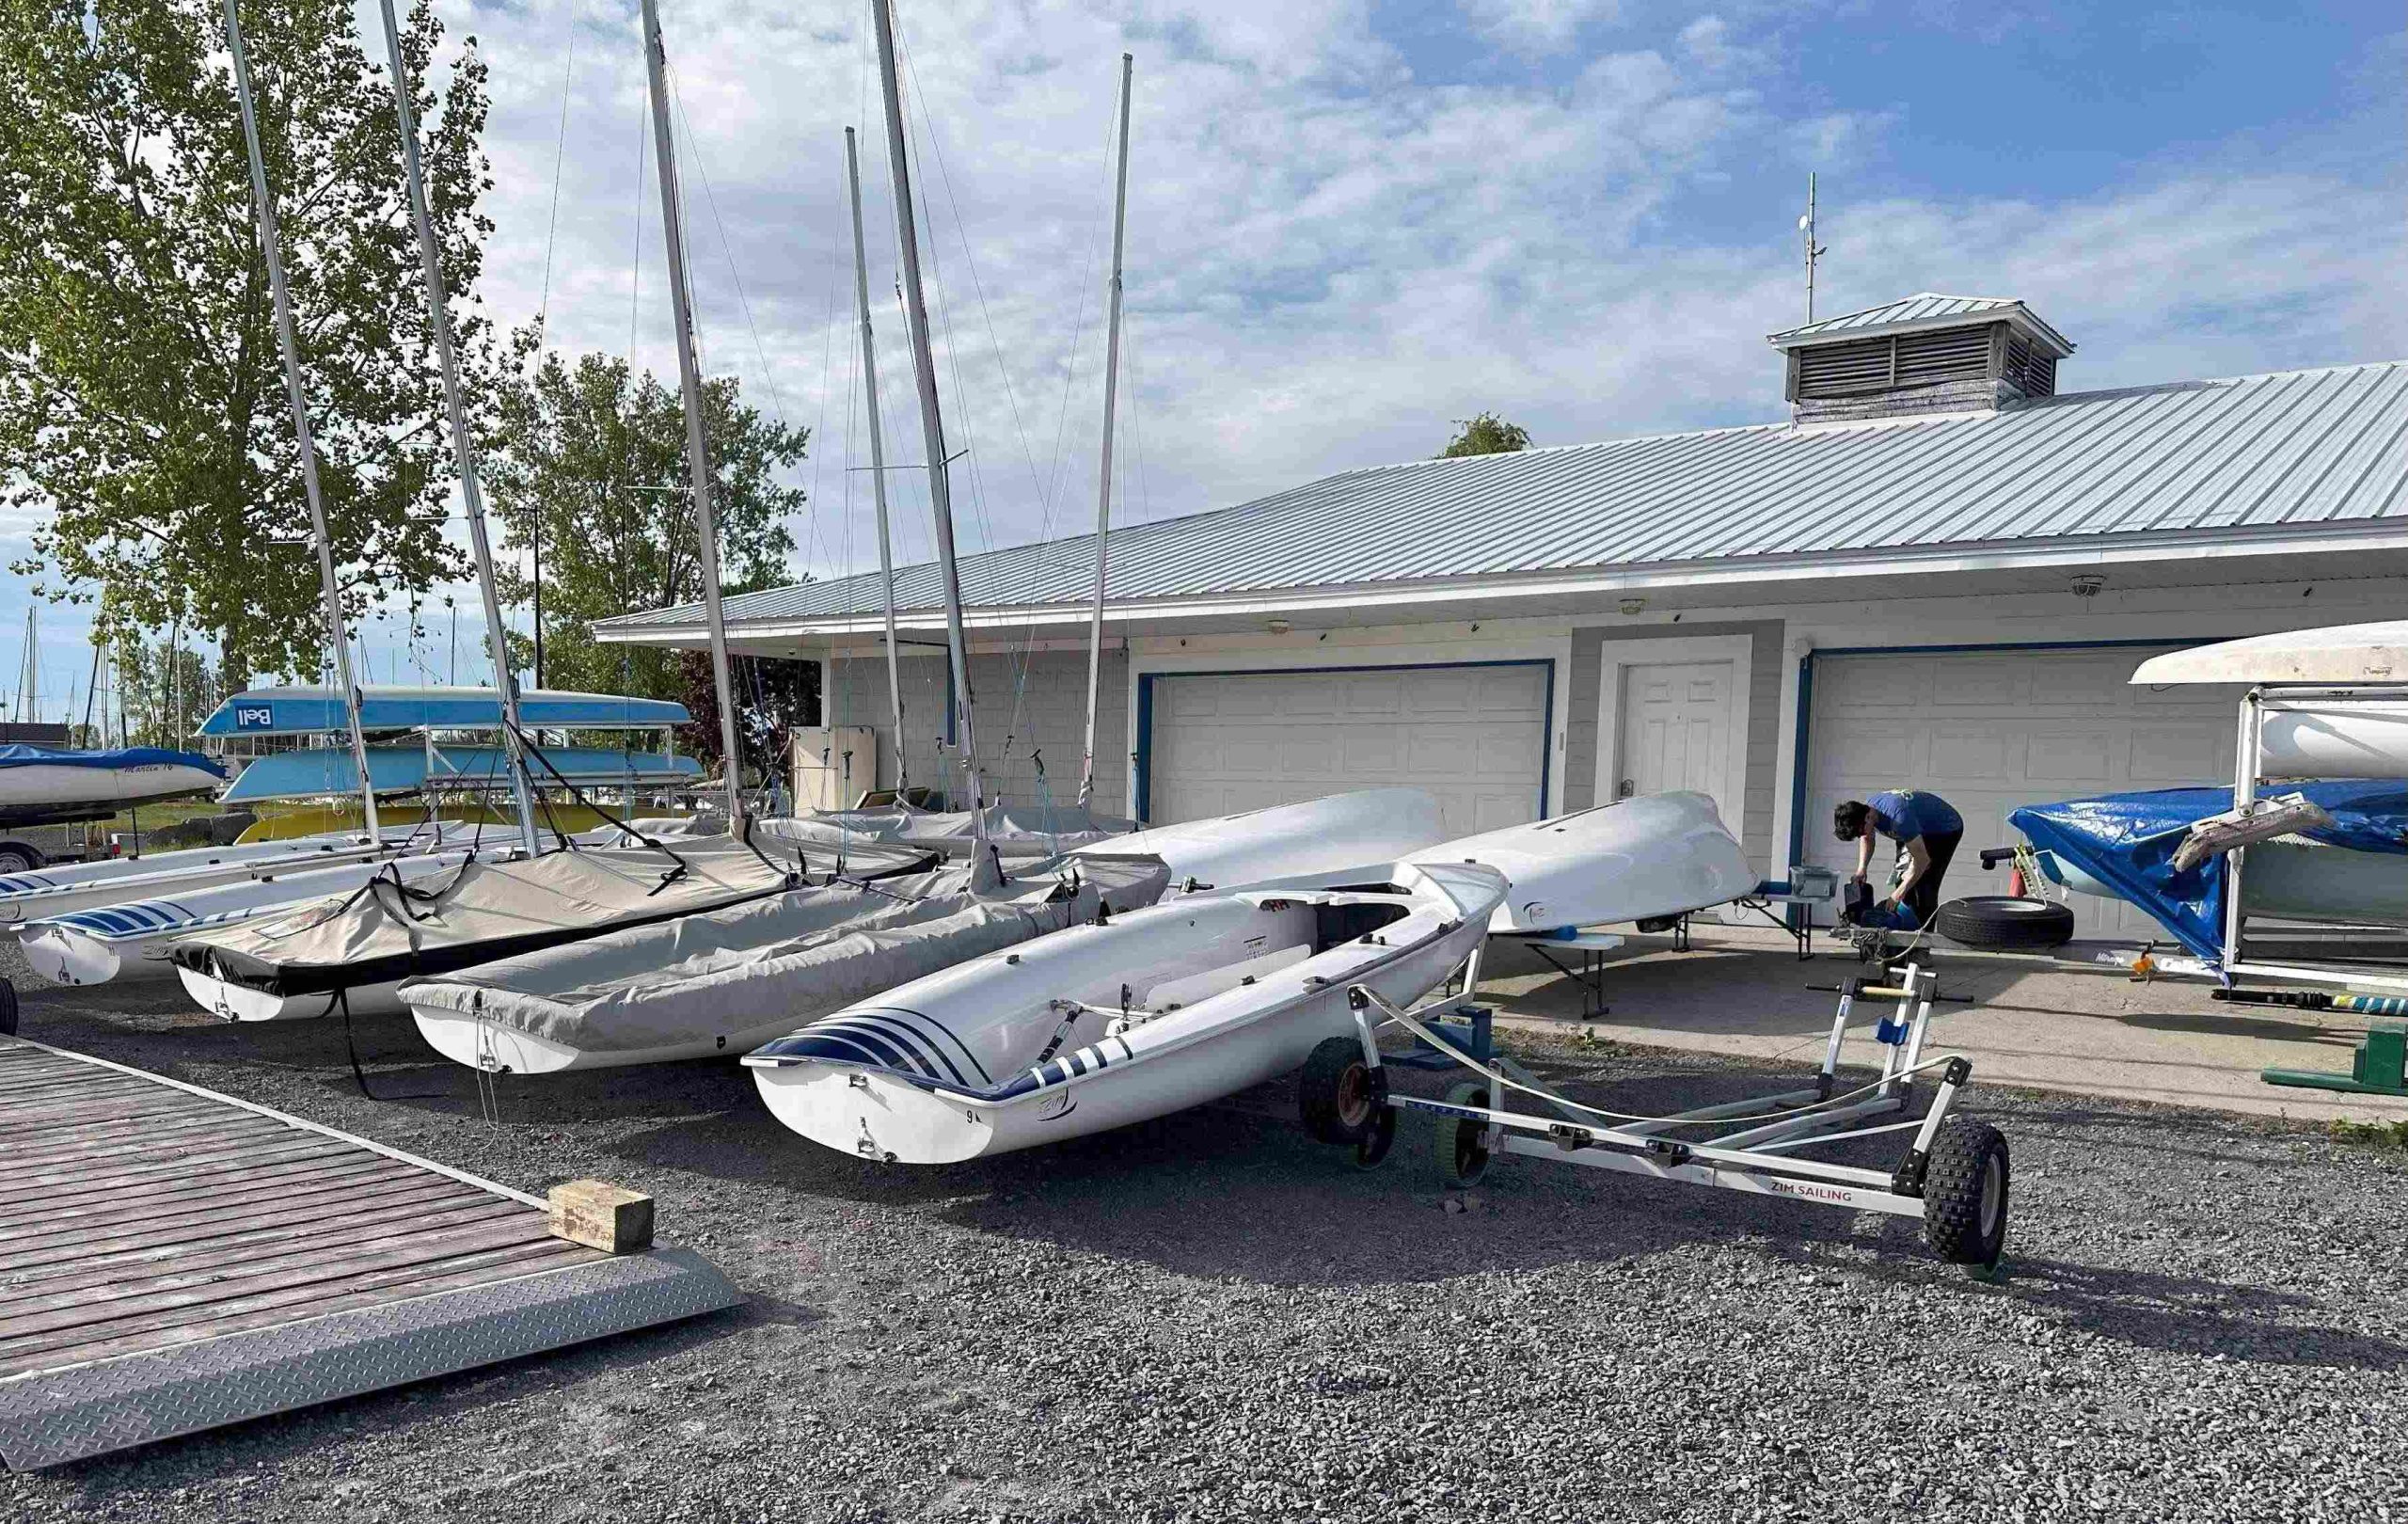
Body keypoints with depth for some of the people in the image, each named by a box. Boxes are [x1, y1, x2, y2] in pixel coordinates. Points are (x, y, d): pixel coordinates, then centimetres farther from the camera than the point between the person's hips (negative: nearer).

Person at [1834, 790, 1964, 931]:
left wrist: (1899, 893, -36)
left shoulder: (1898, 816, -41)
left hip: (1946, 829, -8)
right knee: (1902, 879, 1)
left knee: (1924, 887, -17)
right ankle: (1909, 930, 6)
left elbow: (1922, 859, -37)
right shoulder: (1865, 808, -16)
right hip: (1919, 829, 8)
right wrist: (1862, 868, -10)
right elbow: (1867, 839, 7)